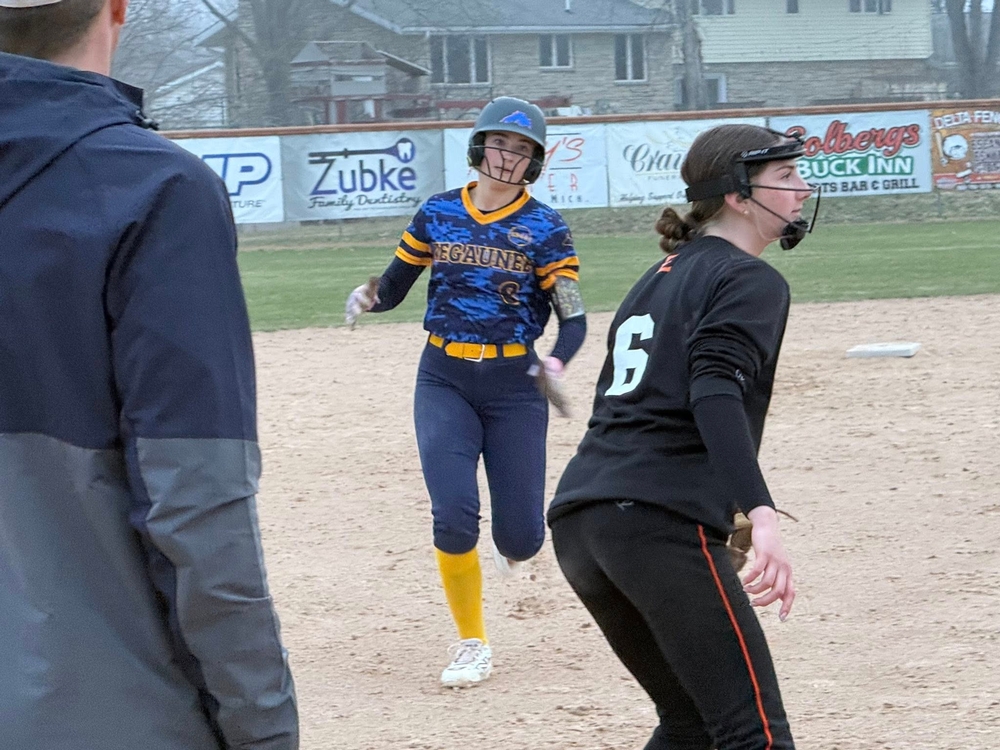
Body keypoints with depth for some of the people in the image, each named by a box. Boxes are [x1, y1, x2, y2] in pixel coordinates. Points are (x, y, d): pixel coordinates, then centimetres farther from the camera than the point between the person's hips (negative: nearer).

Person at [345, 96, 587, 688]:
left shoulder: (545, 228, -4)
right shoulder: (437, 215, 3)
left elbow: (574, 319, -9)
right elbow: (394, 288, 7)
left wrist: (557, 363, -30)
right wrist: (369, 297, -17)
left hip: (514, 386, -1)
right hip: (445, 381, 1)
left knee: (521, 539, -4)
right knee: (454, 516, -16)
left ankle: (513, 542, 36)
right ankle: (473, 644, 4)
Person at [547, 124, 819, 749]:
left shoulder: (659, 278, 25)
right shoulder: (750, 280, -1)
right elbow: (716, 392, -18)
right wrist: (760, 513, -31)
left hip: (578, 522, 9)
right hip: (661, 524, -9)